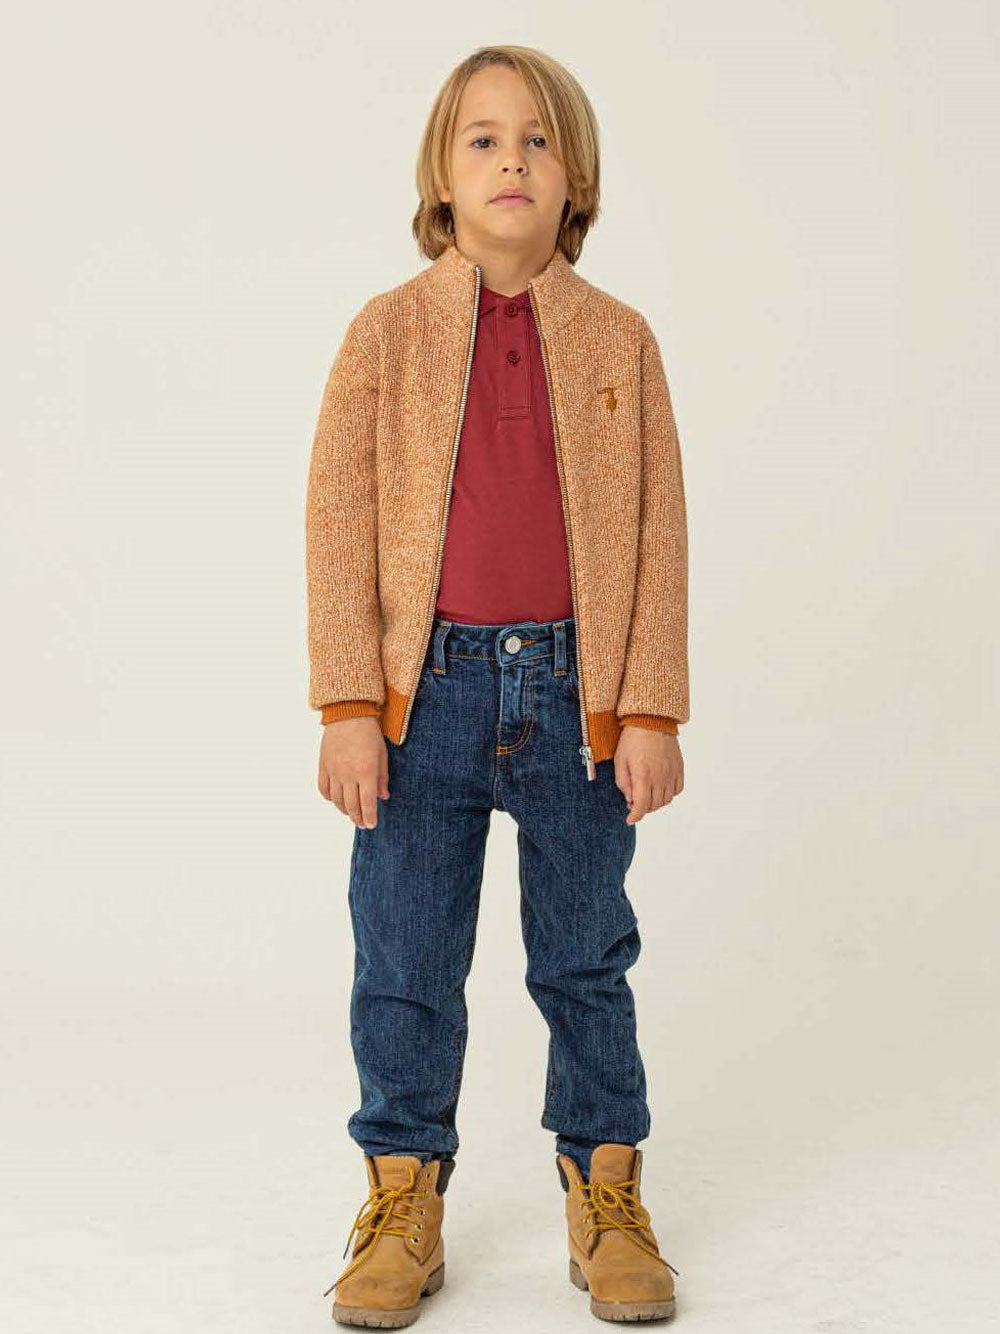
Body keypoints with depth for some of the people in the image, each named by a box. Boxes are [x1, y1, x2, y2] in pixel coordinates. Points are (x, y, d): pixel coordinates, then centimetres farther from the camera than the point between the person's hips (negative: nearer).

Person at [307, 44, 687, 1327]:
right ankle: (402, 1199, 24)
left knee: (588, 957, 12)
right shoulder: (387, 330, 1)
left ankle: (605, 1190, 27)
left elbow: (659, 533, 3)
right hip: (426, 691, 0)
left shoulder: (618, 338, 3)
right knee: (404, 964, 8)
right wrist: (348, 708, -8)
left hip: (578, 692, 1)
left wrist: (651, 709, -3)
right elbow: (337, 524, -2)